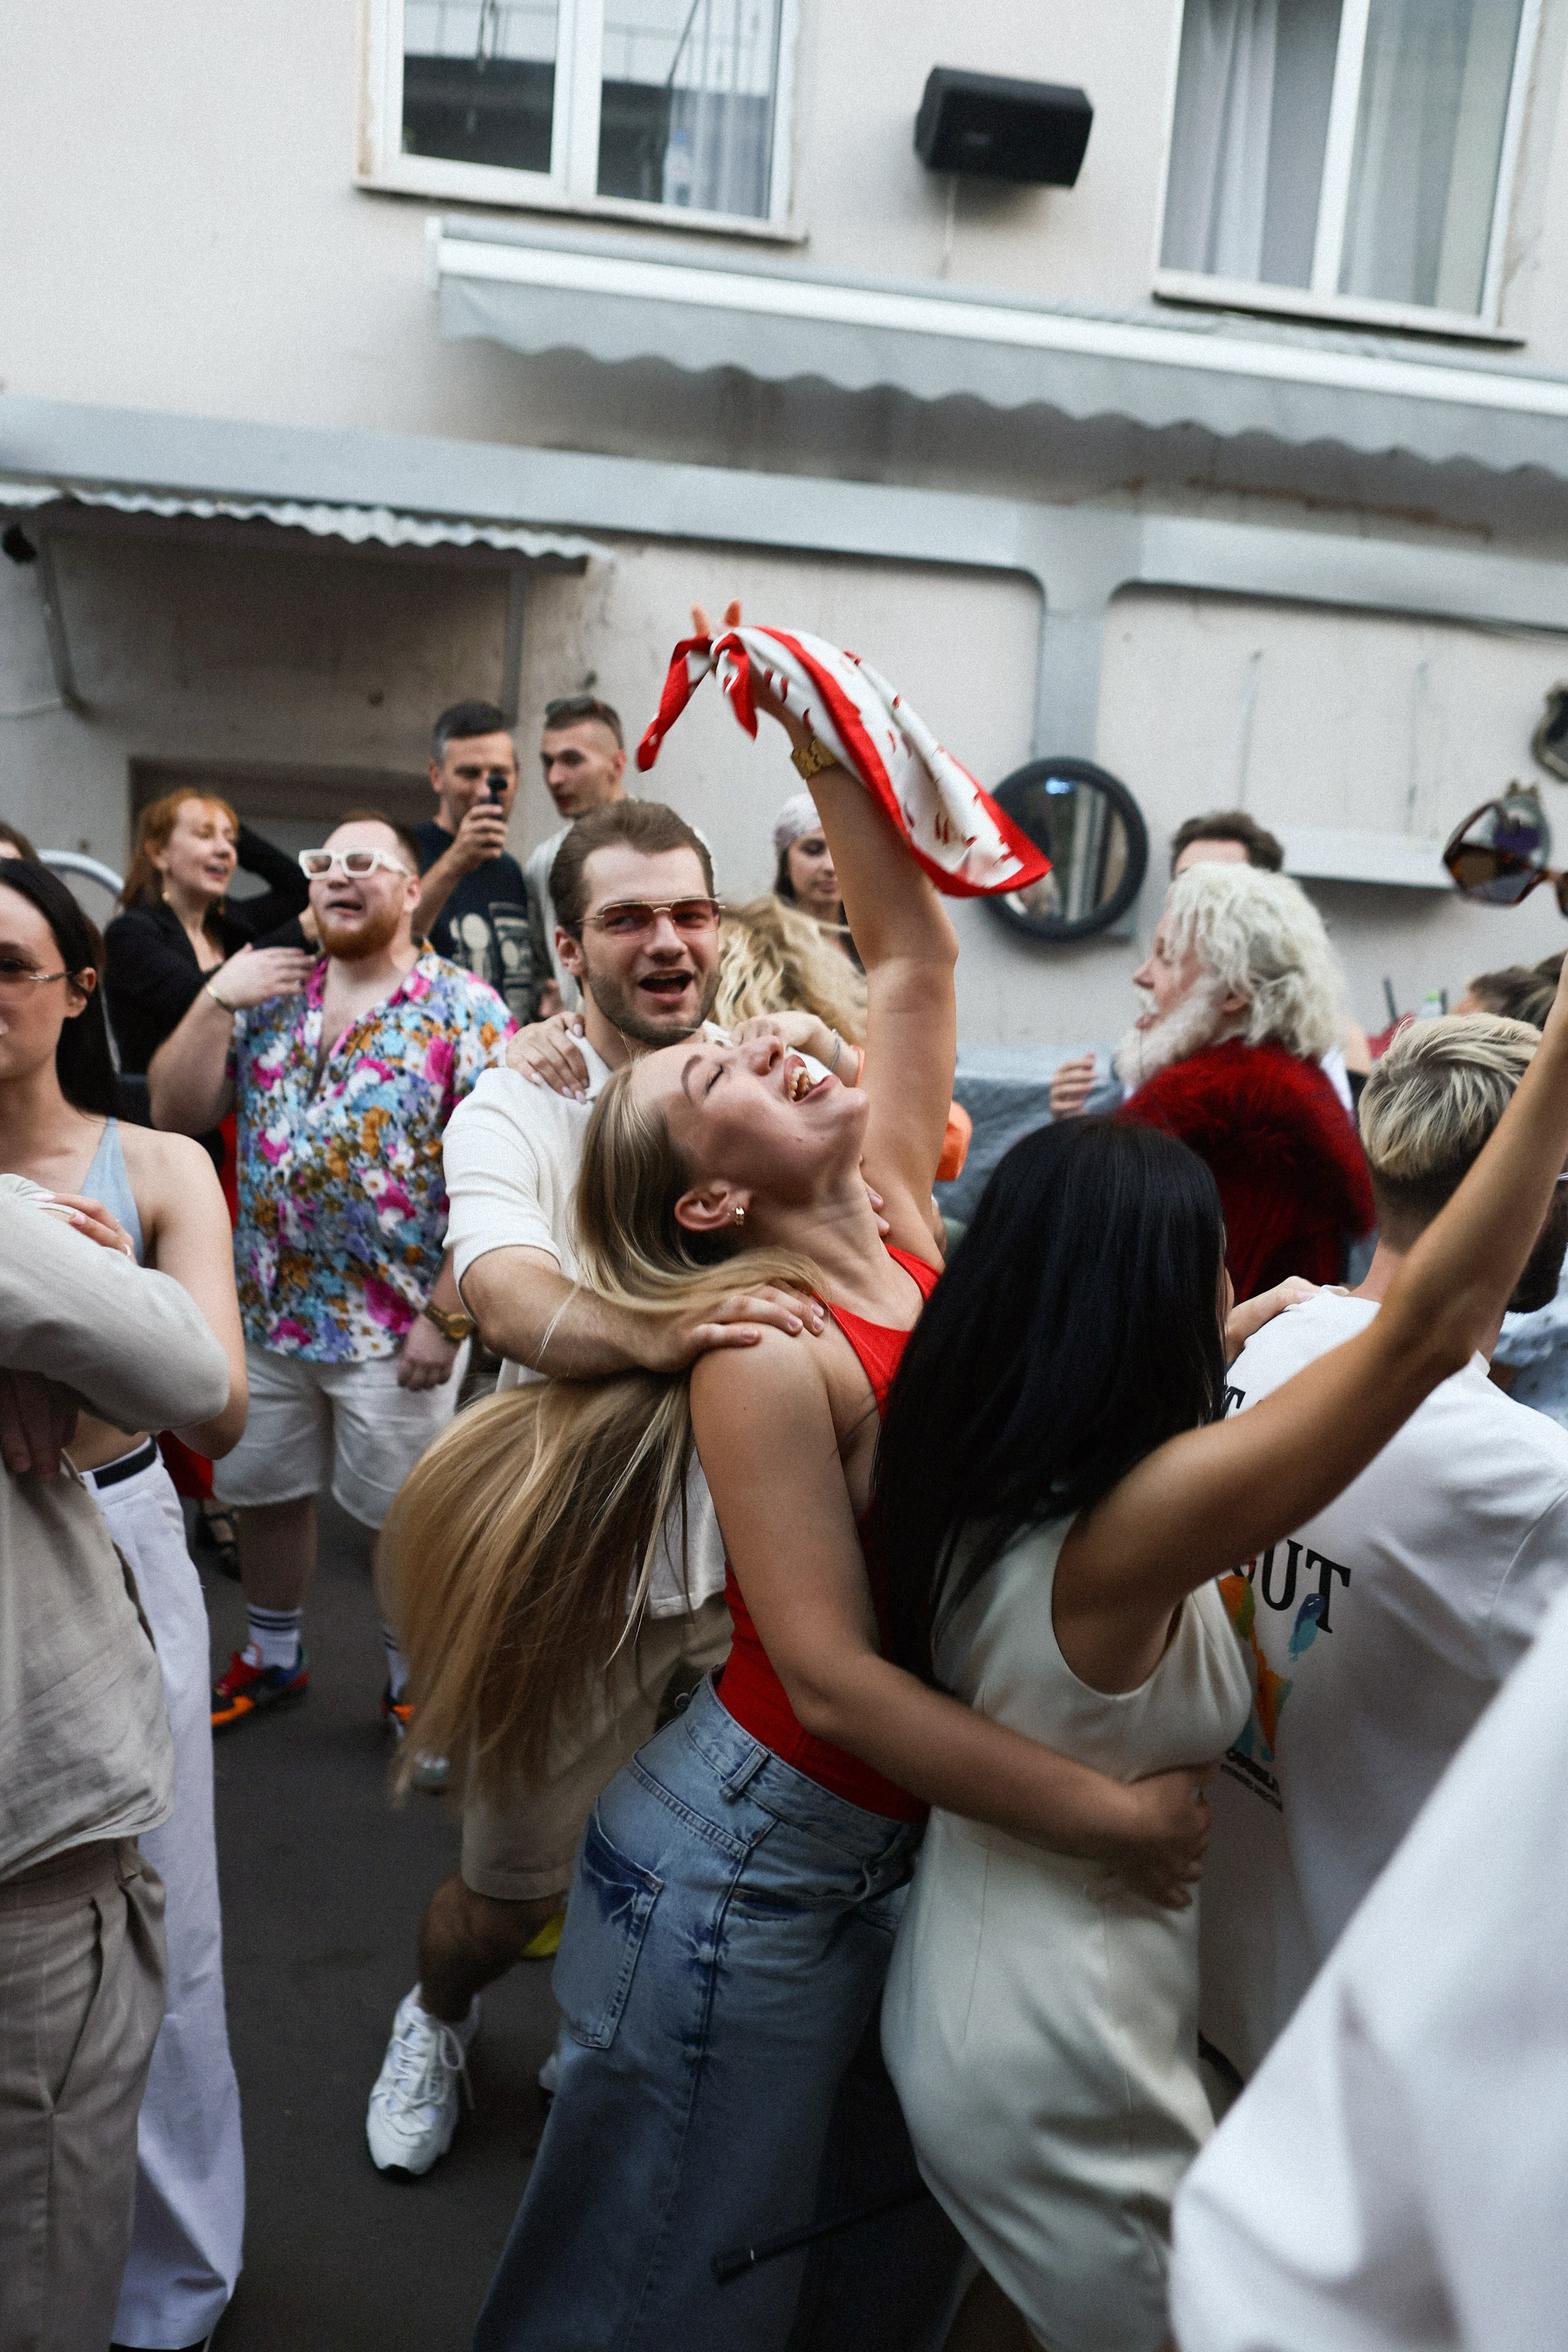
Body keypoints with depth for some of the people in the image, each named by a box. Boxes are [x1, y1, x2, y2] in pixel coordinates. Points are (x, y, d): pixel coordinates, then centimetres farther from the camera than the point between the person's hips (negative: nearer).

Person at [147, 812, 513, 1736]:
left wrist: (446, 1316, -18)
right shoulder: (269, 994, 7)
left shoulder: (464, 1009, -9)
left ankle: (414, 1682, 31)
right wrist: (215, 1002, -9)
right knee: (268, 1492, 19)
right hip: (267, 1312, 5)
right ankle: (272, 1656, 42)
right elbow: (176, 1111, 3)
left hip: (398, 1325, -5)